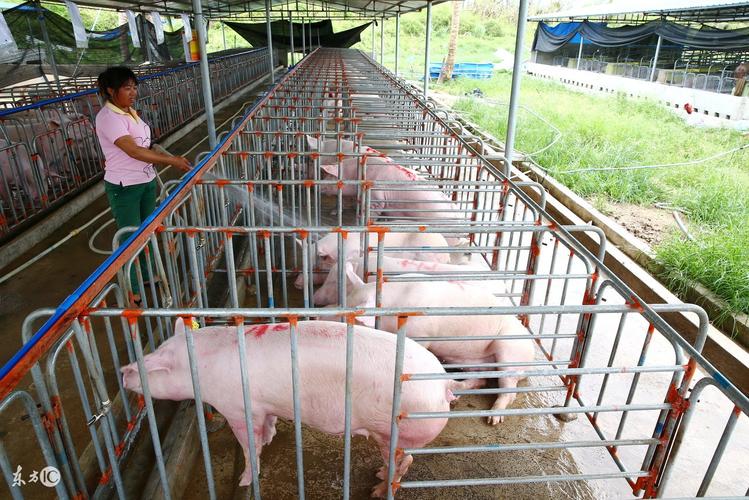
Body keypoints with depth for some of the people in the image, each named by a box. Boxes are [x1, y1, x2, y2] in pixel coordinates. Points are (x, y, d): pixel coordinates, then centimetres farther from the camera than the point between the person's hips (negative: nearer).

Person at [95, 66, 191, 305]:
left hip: (146, 181, 8)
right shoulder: (108, 117, -19)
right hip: (124, 187, -8)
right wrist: (171, 160, -27)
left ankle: (147, 274, 38)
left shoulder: (130, 112, 7)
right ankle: (132, 290, 17)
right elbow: (134, 151, -26)